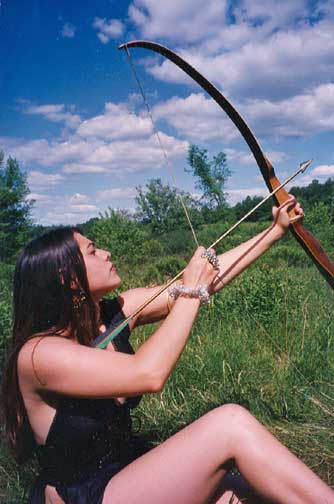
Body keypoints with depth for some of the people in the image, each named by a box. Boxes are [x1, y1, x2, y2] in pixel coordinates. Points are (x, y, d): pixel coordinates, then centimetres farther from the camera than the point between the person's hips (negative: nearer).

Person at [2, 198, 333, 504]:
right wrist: (191, 291, -24)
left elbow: (212, 273, -1)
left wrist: (276, 230, 2)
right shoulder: (39, 353, -22)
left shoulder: (114, 314, -3)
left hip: (127, 470, 7)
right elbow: (149, 374, -35)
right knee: (231, 423, -21)